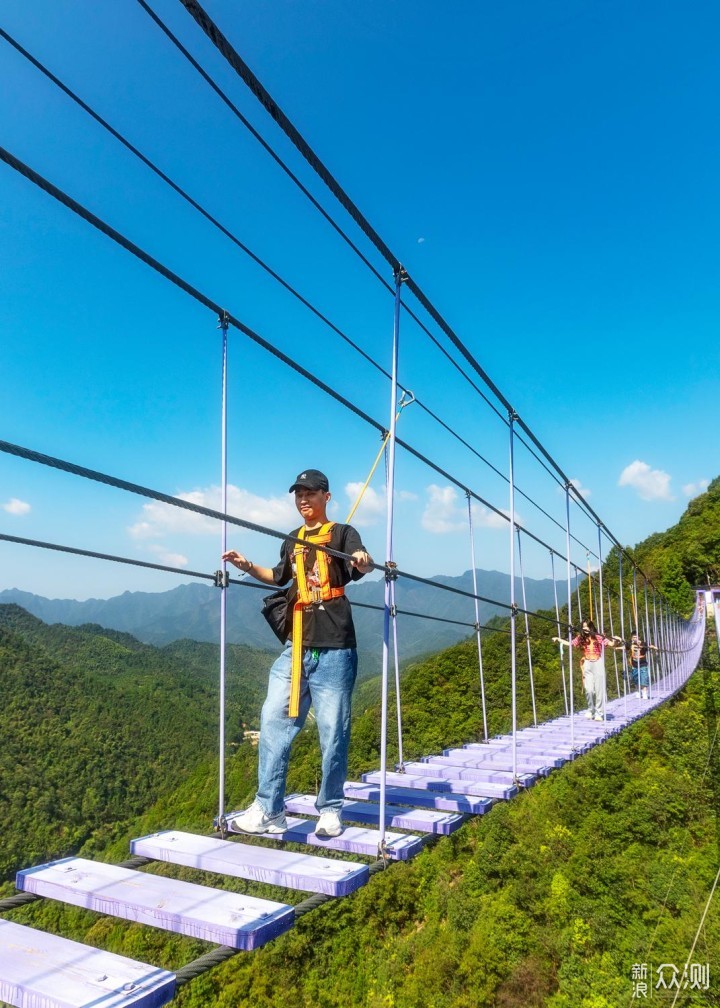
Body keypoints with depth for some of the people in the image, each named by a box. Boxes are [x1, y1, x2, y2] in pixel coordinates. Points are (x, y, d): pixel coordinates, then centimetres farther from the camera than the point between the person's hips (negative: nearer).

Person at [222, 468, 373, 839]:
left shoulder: (342, 533, 0)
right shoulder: (292, 541, 17)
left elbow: (359, 566, -20)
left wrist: (363, 561, -43)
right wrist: (248, 566, 22)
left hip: (334, 648, -5)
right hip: (297, 647, 6)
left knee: (333, 730, 1)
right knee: (274, 721, 2)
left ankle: (330, 810, 17)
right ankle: (268, 810, 11)